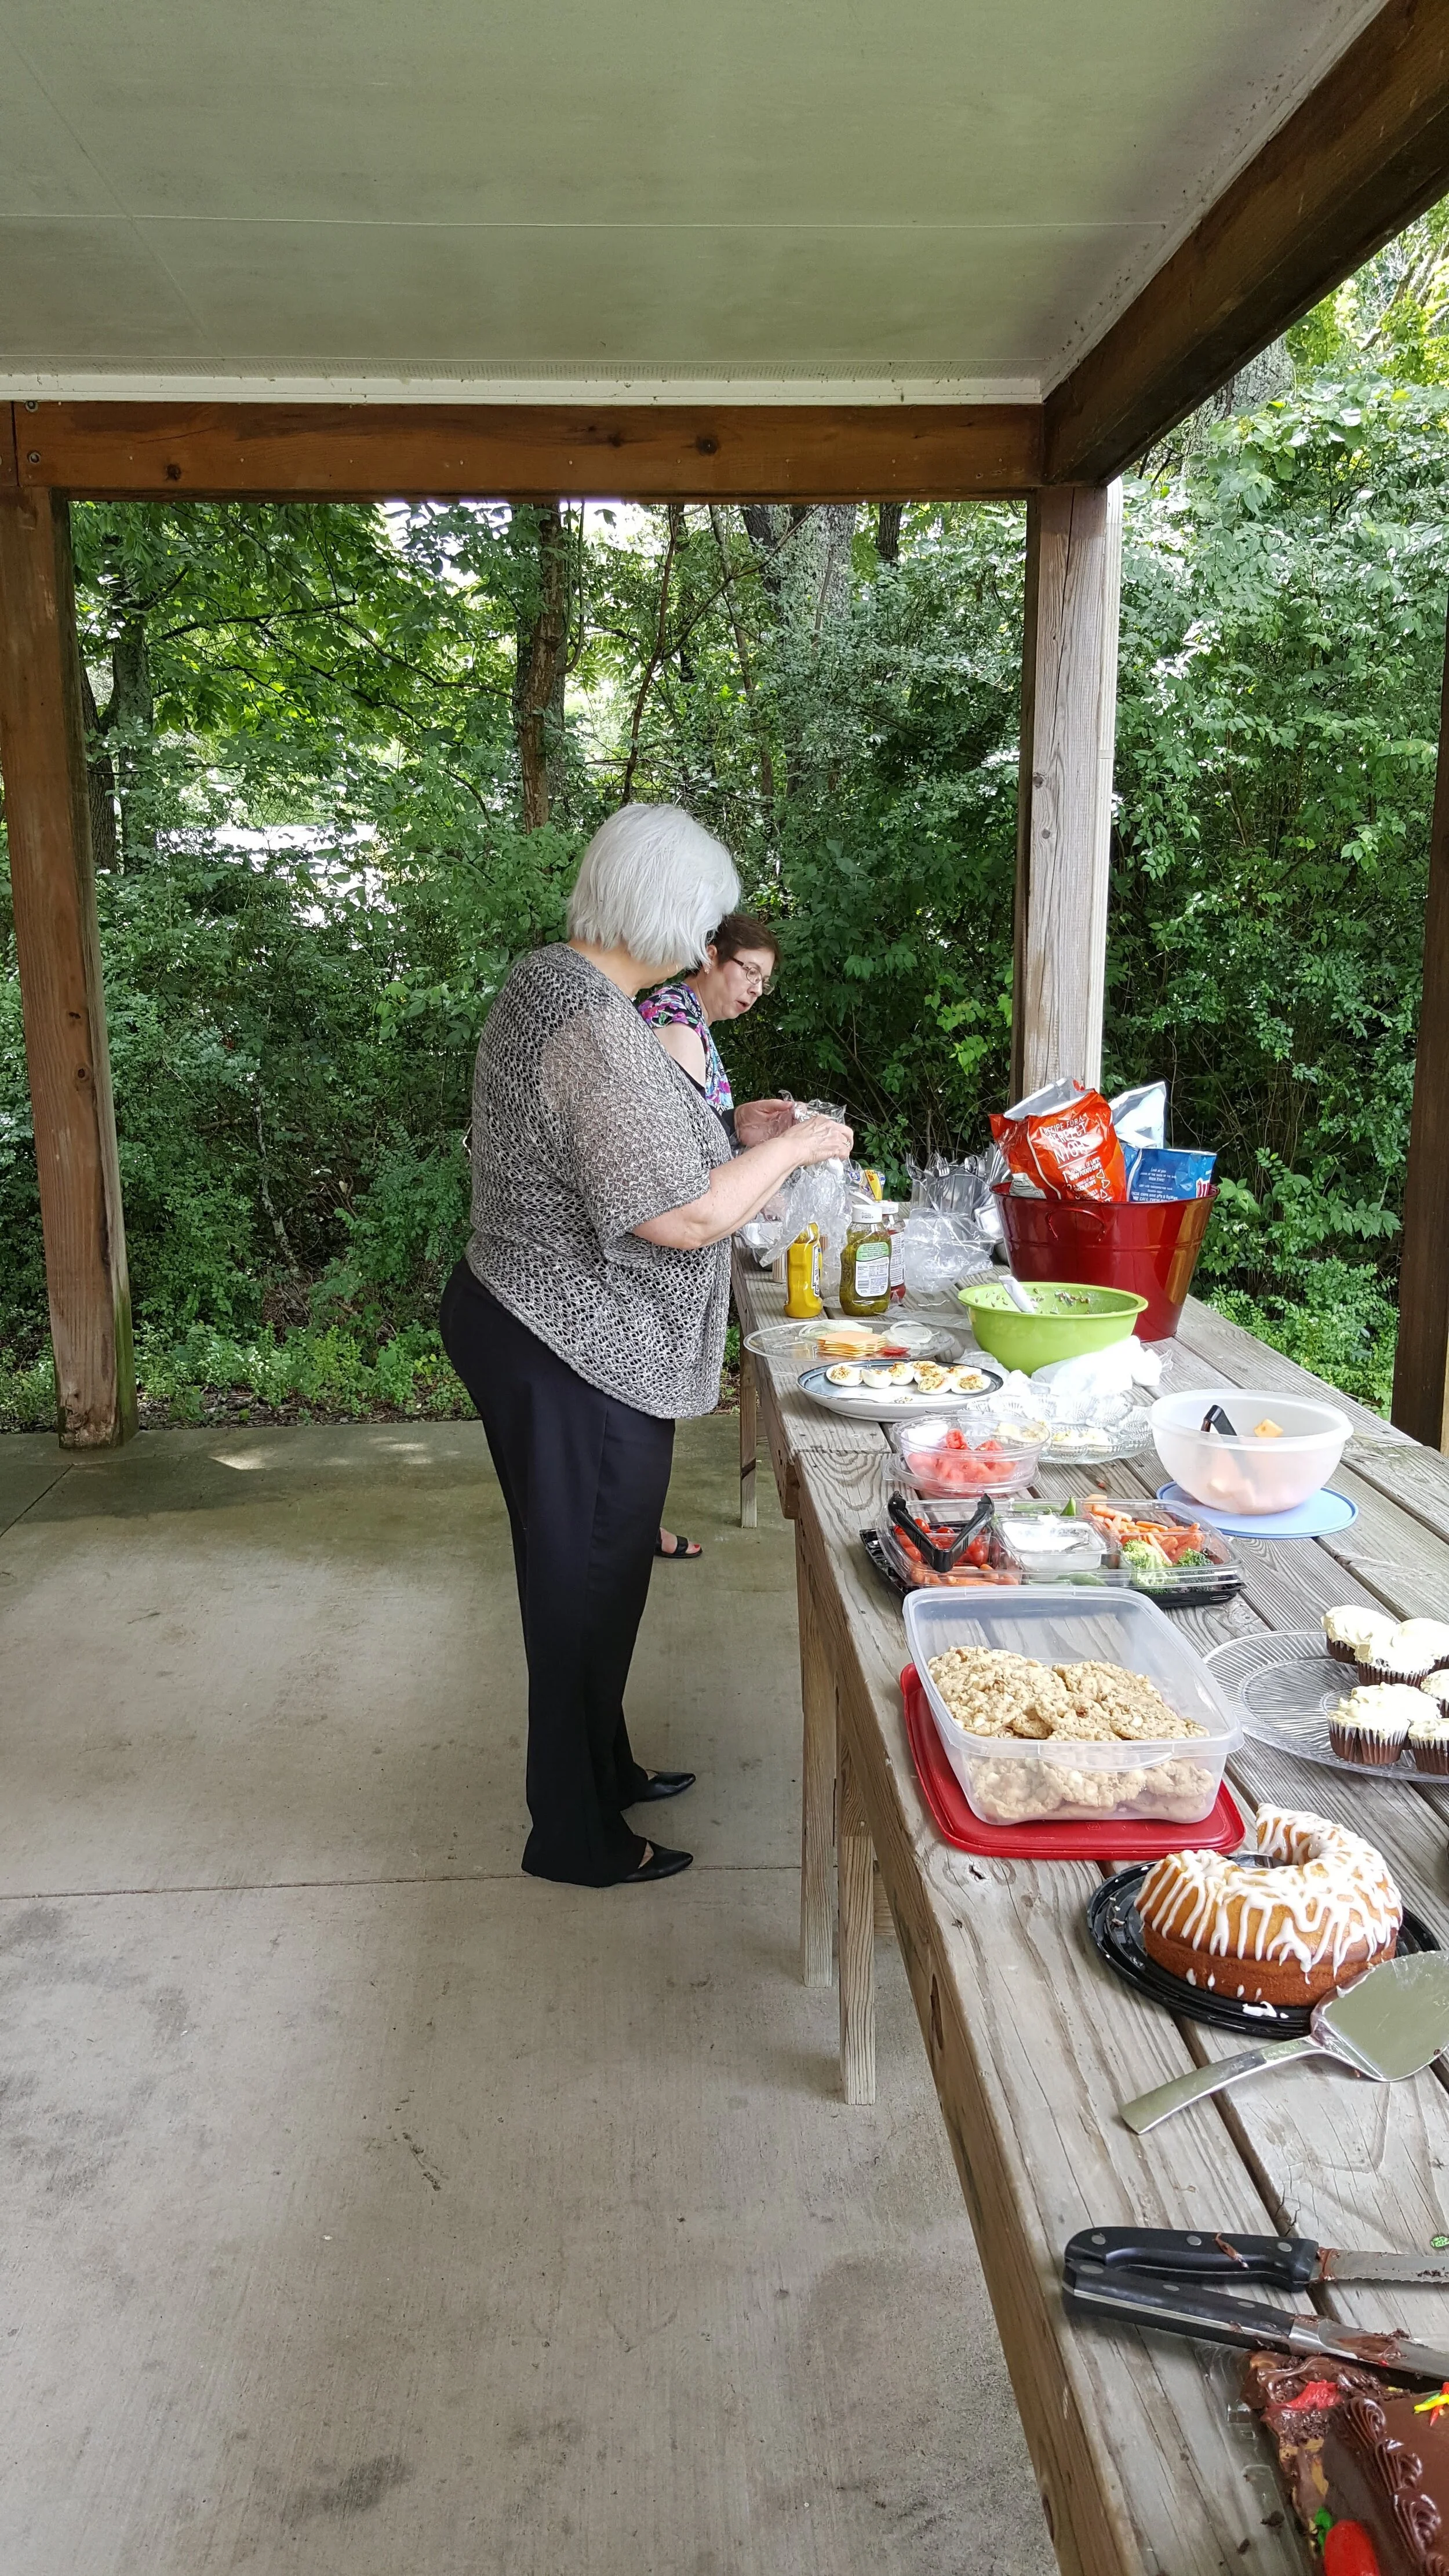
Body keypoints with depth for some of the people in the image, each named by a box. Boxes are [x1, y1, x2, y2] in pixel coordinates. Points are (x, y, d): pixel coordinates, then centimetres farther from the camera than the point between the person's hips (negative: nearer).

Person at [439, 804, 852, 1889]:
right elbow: (682, 1217, -26)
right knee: (586, 1588, 6)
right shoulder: (599, 1030, -25)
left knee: (589, 1579, 23)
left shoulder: (546, 980, 8)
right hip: (574, 1362, -10)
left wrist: (730, 1131, 13)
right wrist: (791, 1148, -12)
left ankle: (603, 1766, 42)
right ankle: (576, 1835, 24)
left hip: (529, 1329, 10)